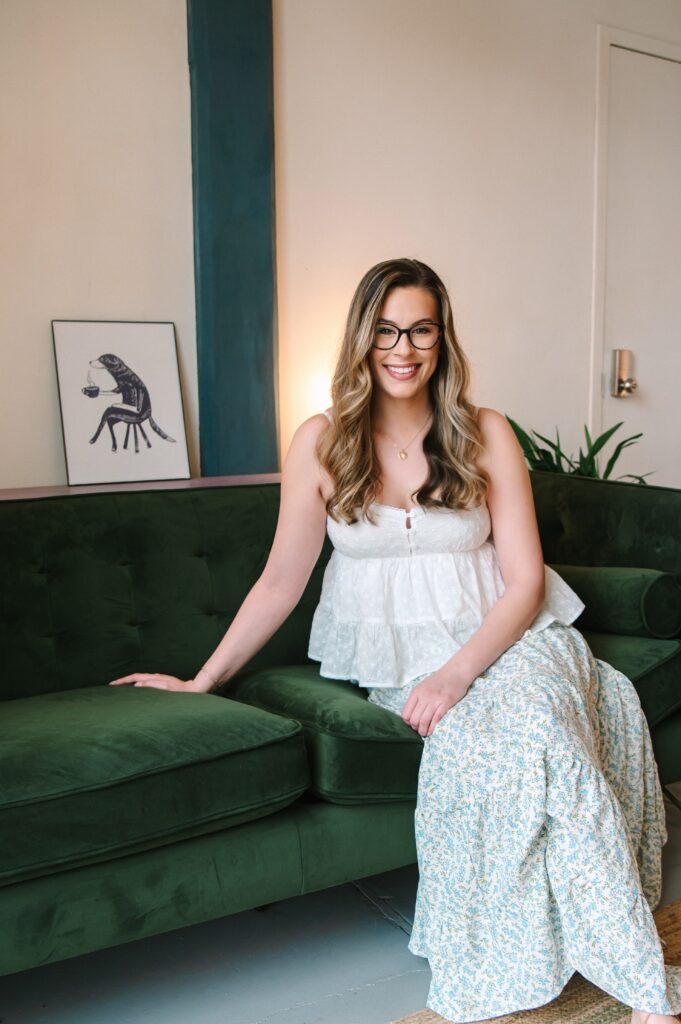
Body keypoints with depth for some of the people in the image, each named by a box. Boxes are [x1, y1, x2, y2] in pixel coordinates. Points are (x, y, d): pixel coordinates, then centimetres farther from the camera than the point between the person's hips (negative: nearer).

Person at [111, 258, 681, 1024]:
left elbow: (524, 580, -2)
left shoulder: (486, 436, 2)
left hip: (497, 637, 1)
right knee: (497, 730, -30)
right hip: (393, 654, -1)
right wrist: (201, 682, 2)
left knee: (536, 711, -32)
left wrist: (458, 672, -18)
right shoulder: (321, 442, 1)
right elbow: (280, 584, 5)